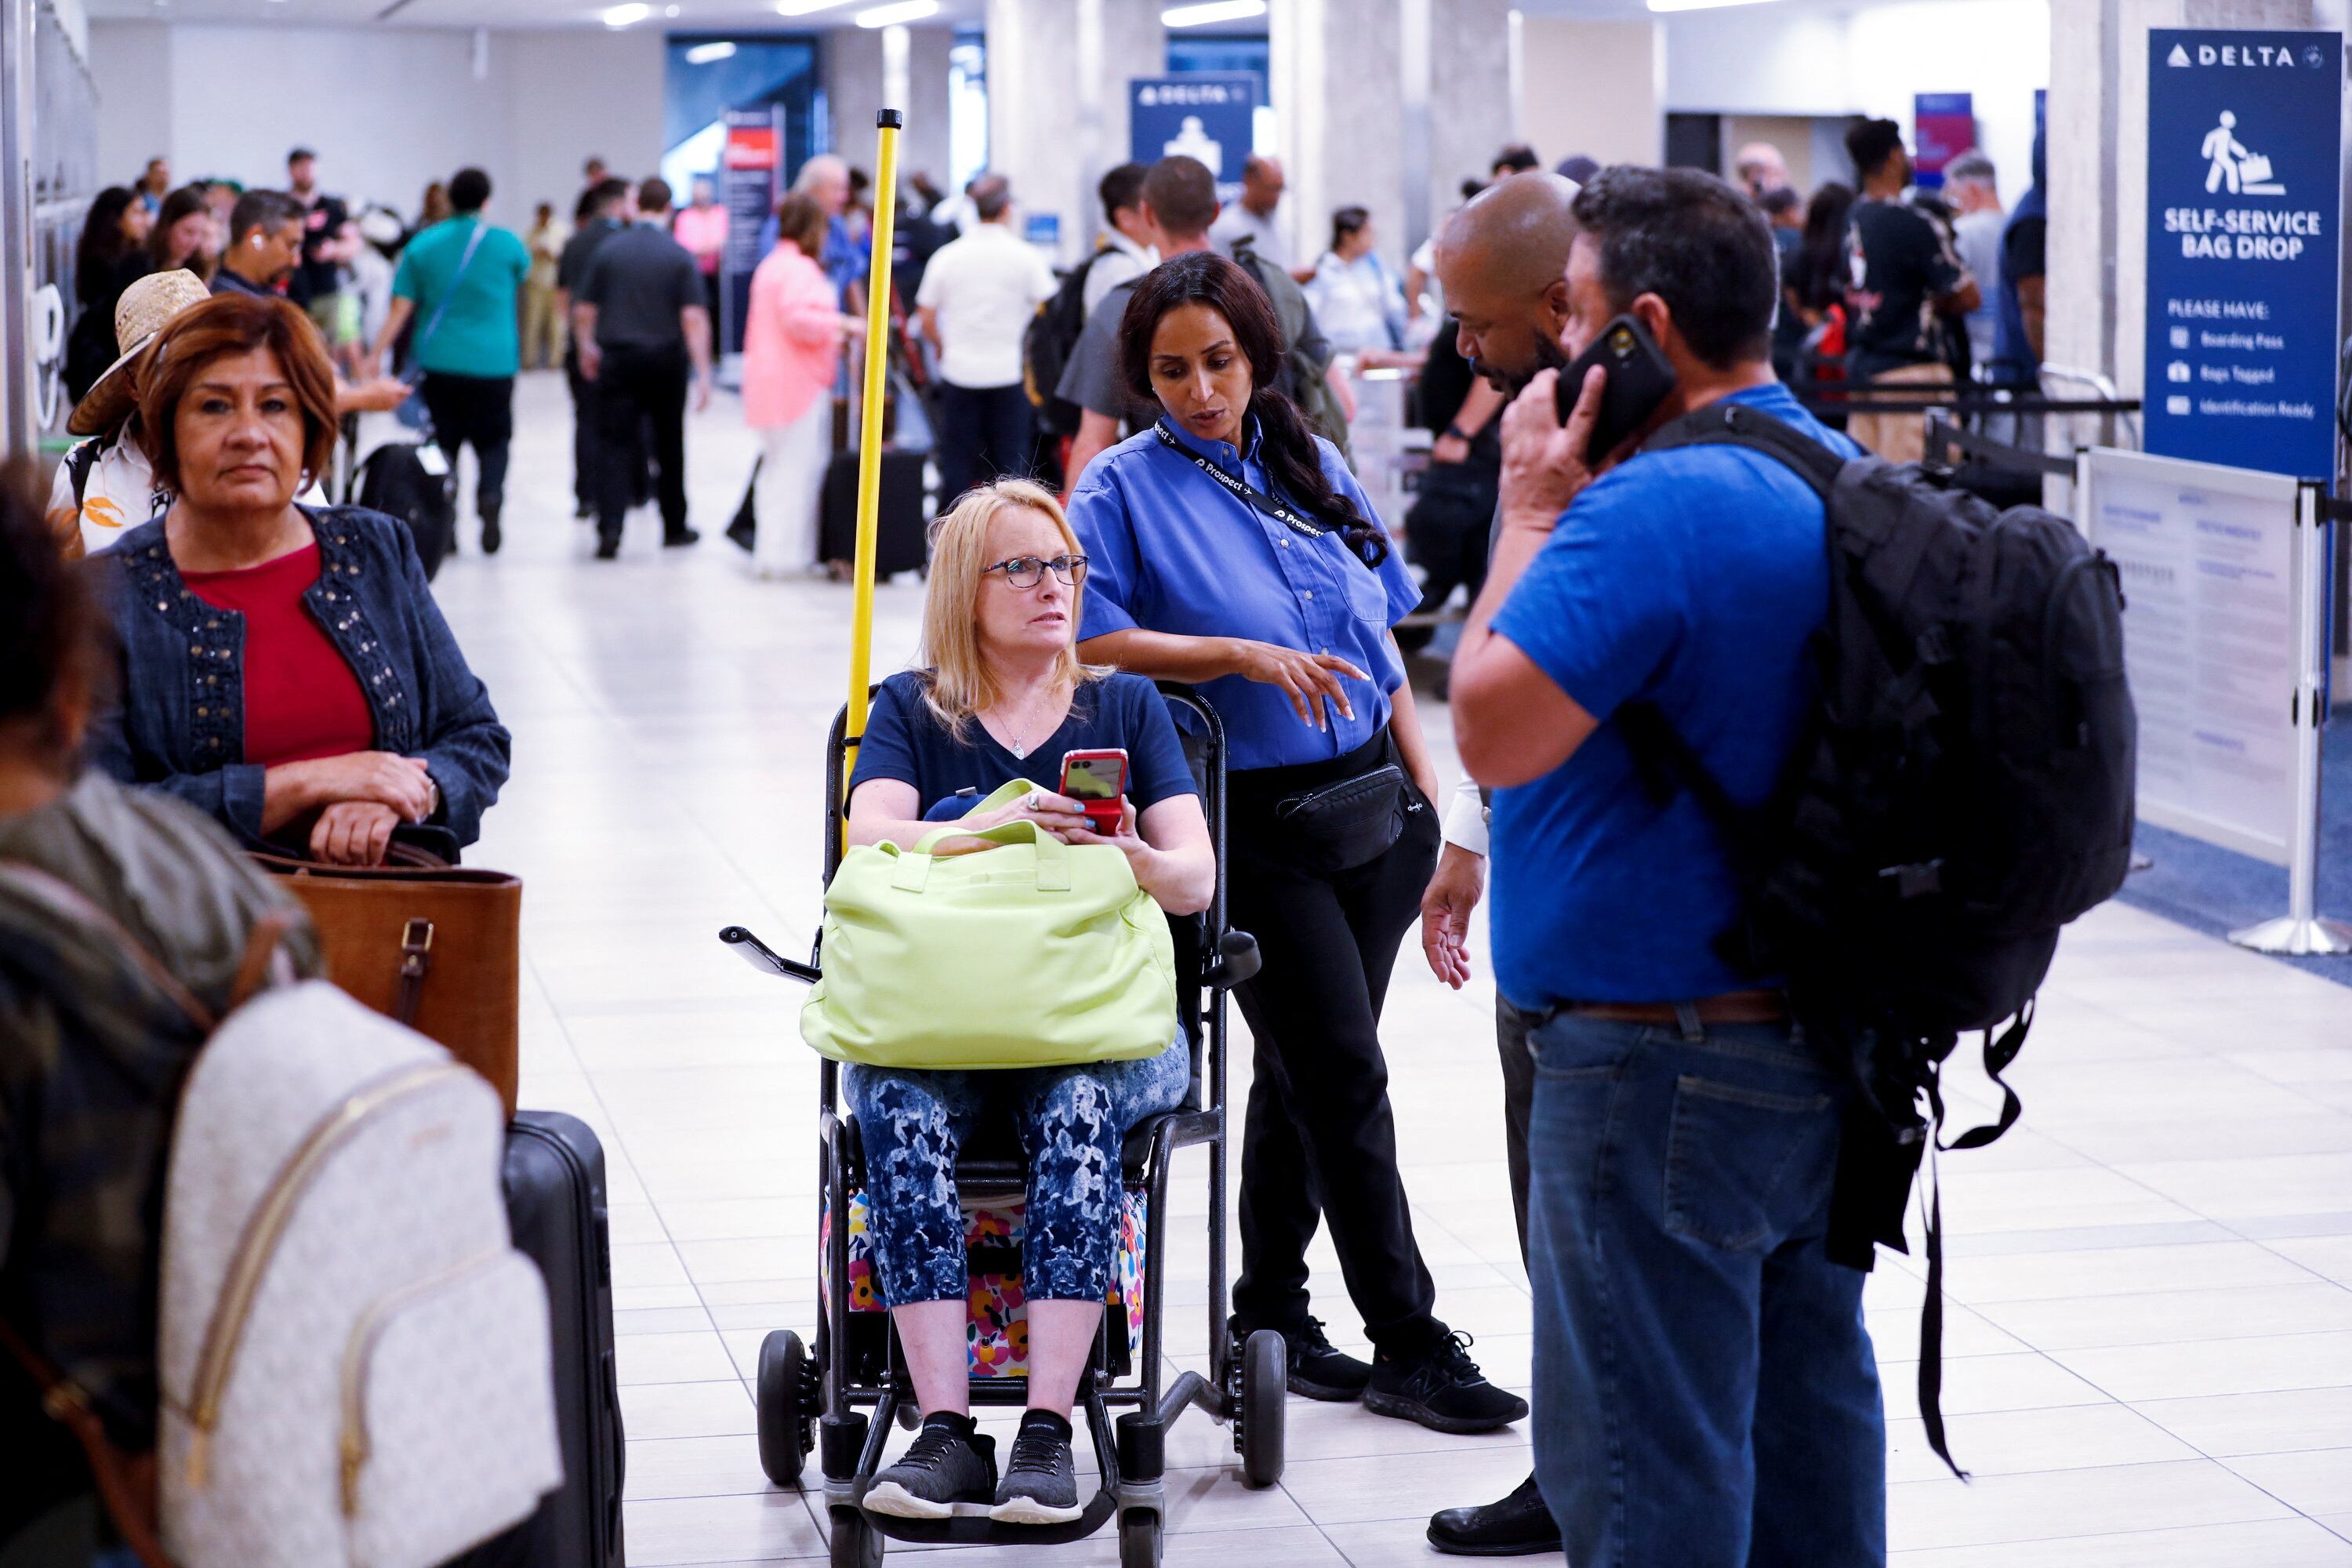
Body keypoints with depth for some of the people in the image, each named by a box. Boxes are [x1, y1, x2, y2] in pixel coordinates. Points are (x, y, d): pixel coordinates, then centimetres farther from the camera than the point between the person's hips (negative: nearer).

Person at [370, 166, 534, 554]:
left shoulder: (422, 245, 2)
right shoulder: (506, 243, -1)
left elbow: (401, 308, -1)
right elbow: (522, 272, 22)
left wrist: (376, 354, 2)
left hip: (438, 361, 1)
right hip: (494, 361, -1)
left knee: (442, 440, 11)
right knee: (493, 439, 10)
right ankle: (490, 494, -18)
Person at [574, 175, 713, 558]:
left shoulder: (609, 250, 0)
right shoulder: (680, 256, -6)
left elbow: (583, 310, 3)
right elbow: (694, 318, -13)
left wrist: (587, 347, 22)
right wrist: (703, 373, -11)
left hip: (617, 359, 0)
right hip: (667, 362, 0)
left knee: (615, 445, -3)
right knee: (669, 447, 14)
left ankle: (609, 527, -19)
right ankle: (674, 527, 25)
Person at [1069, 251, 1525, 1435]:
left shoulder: (1312, 465, 11)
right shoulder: (1125, 486, -3)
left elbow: (1379, 636, 15)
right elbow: (1092, 645, -12)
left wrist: (1426, 787, 11)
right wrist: (1237, 654, -21)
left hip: (1370, 805, 5)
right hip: (1253, 824, -5)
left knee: (1304, 1069, 11)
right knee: (1343, 1072, -6)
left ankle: (1268, 1317, 23)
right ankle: (1409, 1345, 1)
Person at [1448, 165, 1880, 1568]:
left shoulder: (1650, 509, -21)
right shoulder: (1849, 481, 11)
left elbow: (1494, 730, -21)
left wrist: (1533, 514, -12)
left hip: (1664, 1057, -10)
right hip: (1832, 1048, 10)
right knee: (1809, 1411, 19)